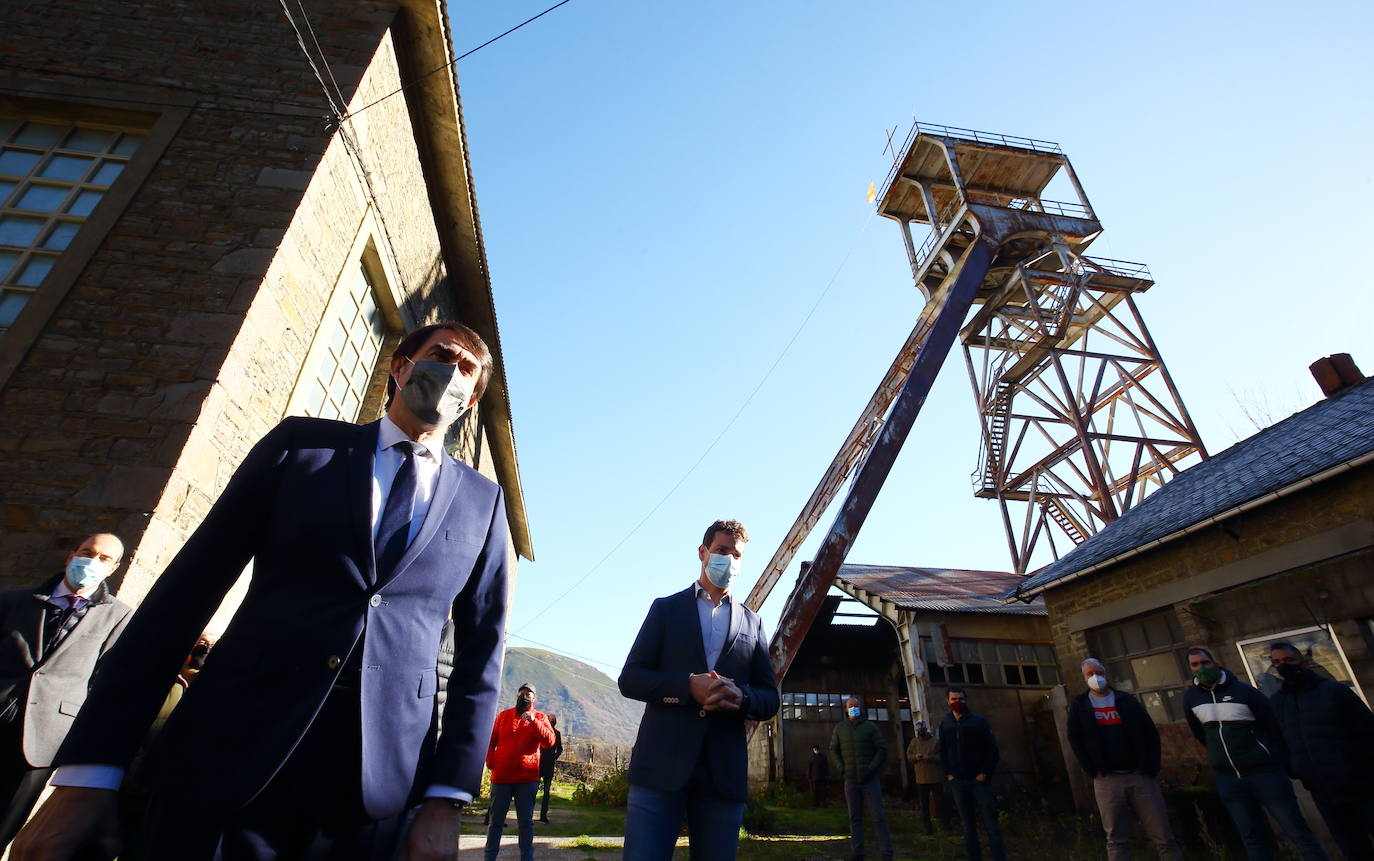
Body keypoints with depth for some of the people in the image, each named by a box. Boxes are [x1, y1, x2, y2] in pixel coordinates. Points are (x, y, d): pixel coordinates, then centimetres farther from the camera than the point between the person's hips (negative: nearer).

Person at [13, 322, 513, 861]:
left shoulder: (484, 503, 5)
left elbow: (480, 653, 2)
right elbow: (188, 589, 2)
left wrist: (445, 801, -4)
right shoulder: (300, 443, 5)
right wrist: (88, 769, -3)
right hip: (229, 755, 0)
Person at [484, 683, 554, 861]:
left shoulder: (540, 718, 3)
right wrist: (491, 762, -4)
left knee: (526, 821, 6)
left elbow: (549, 741, -10)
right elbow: (490, 741, 10)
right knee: (496, 820, 9)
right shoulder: (504, 715, 8)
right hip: (501, 776, 1)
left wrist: (534, 721, -20)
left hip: (527, 778, -1)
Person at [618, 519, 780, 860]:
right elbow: (630, 679, 1)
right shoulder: (666, 608, 9)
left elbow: (770, 699, 12)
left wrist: (740, 697, -12)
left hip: (725, 773, 2)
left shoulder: (752, 622, 15)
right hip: (662, 764, -2)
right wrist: (689, 686, -16)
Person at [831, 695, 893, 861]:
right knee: (855, 817, 8)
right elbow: (833, 750, 11)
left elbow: (882, 749, -2)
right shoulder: (840, 728, 7)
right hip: (850, 781, 2)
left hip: (870, 779, -2)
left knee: (878, 816, -1)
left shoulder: (870, 726, 0)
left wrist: (871, 769, -10)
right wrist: (841, 769, -2)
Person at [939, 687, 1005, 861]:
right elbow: (943, 752, 14)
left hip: (979, 780, -3)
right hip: (957, 782, 3)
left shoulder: (979, 721, -2)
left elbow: (993, 750, -4)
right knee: (968, 824, 8)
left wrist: (985, 773, -10)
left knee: (990, 824, -2)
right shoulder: (945, 724, 8)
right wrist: (948, 773, 3)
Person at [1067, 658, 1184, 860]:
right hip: (1107, 780, -1)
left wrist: (1151, 766, -3)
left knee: (1164, 836, 2)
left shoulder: (1127, 700, 11)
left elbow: (1151, 733, 8)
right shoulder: (1079, 705, 7)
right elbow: (1075, 739, 3)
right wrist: (1092, 770, -7)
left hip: (1140, 775, 1)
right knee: (1117, 840, 3)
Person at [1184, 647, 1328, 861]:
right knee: (1251, 837, 11)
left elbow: (1273, 726, -2)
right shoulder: (1190, 697, -1)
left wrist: (1279, 764, 0)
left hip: (1263, 772, -3)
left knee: (1297, 831, 3)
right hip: (1227, 778, 3)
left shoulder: (1244, 691, -10)